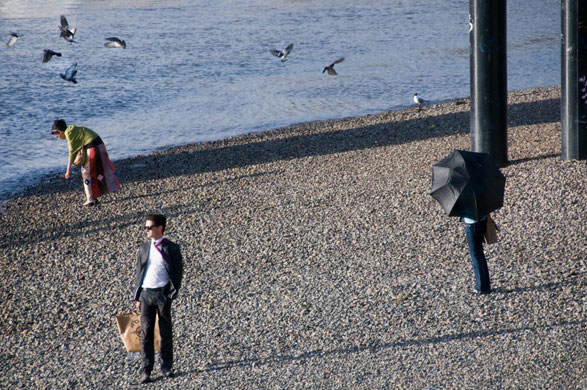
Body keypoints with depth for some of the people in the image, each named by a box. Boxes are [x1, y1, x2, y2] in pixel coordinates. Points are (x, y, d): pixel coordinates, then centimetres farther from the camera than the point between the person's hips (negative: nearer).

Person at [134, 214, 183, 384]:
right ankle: (146, 370, 5)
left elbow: (178, 272, 1)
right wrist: (137, 297, 9)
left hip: (163, 293, -3)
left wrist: (173, 293, -7)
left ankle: (167, 367, 19)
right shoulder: (143, 248, 8)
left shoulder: (171, 249, -3)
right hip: (146, 293, 3)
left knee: (166, 332, 7)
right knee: (146, 333, 2)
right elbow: (139, 272, 12)